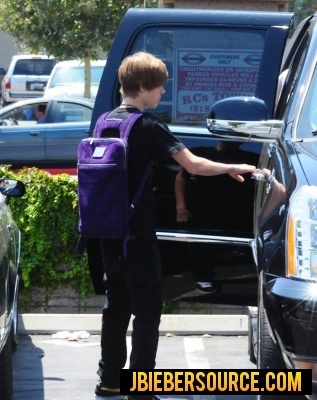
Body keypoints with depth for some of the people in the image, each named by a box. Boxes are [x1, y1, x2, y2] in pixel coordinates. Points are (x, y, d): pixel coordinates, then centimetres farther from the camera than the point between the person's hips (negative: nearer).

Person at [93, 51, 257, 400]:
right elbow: (193, 165, -20)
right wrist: (232, 168, -7)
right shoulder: (148, 126, -15)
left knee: (117, 304, 15)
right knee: (147, 309, -2)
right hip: (137, 234, -8)